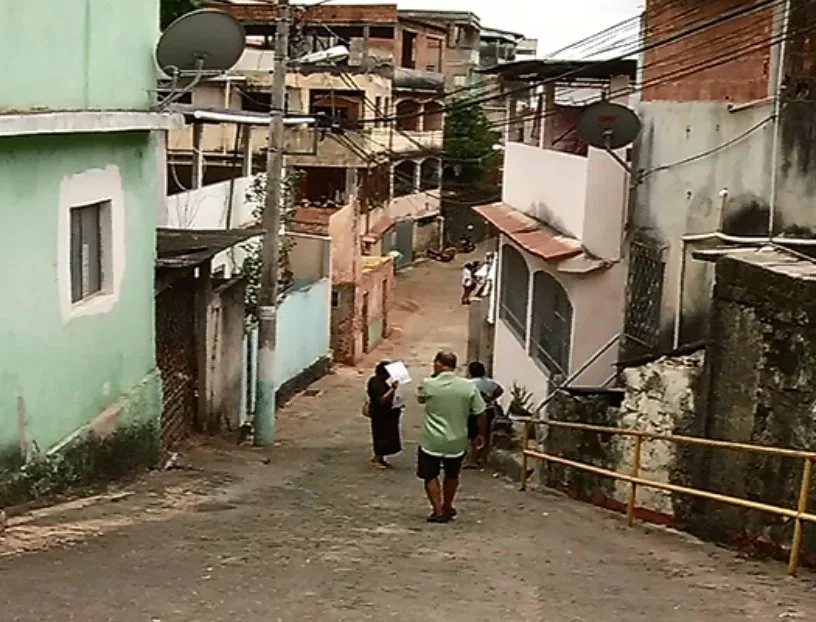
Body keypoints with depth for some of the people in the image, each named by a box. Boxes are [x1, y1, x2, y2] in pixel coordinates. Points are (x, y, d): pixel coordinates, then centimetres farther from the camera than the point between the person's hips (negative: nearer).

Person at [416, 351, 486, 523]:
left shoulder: (428, 384, -12)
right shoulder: (469, 386, -8)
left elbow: (420, 399, 10)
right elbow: (481, 413, -3)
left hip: (432, 441, -2)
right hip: (457, 442, 2)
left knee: (431, 476, 14)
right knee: (452, 475, 23)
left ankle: (438, 512, 9)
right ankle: (447, 508, 35)